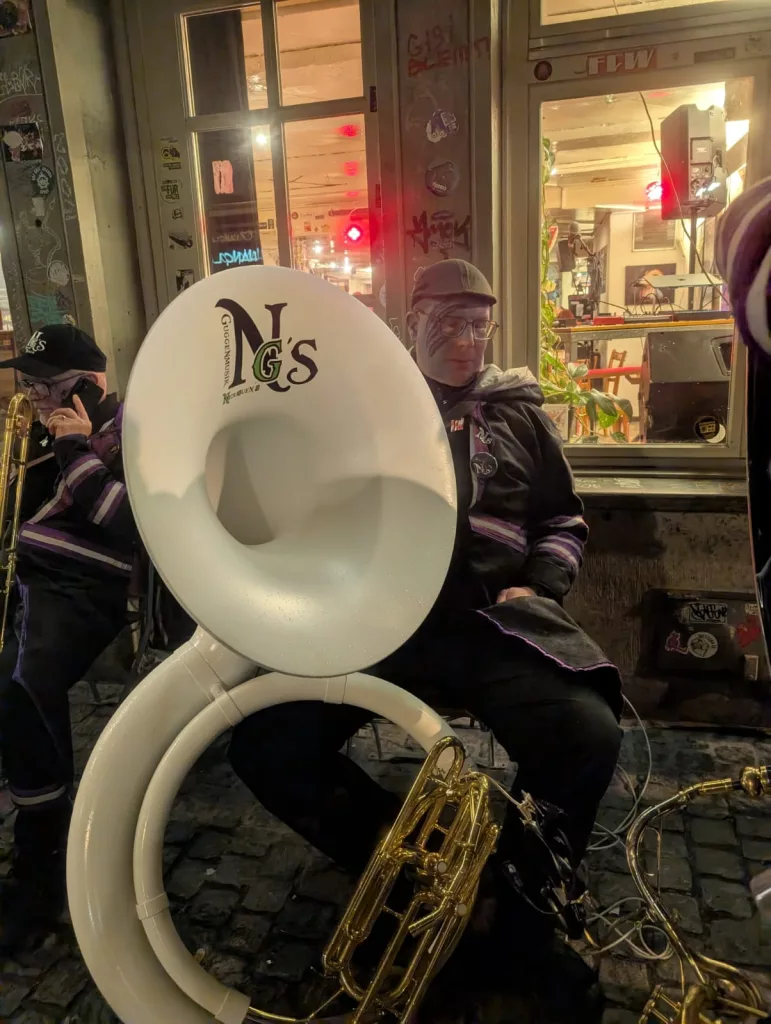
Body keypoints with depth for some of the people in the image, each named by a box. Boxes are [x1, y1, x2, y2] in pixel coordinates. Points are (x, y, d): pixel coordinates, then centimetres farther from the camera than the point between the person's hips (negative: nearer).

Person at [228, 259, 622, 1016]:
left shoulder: (518, 412, 17)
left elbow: (563, 521, 21)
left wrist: (540, 586, 2)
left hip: (490, 621, 0)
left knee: (590, 737, -27)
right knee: (264, 745, -19)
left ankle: (521, 908, 2)